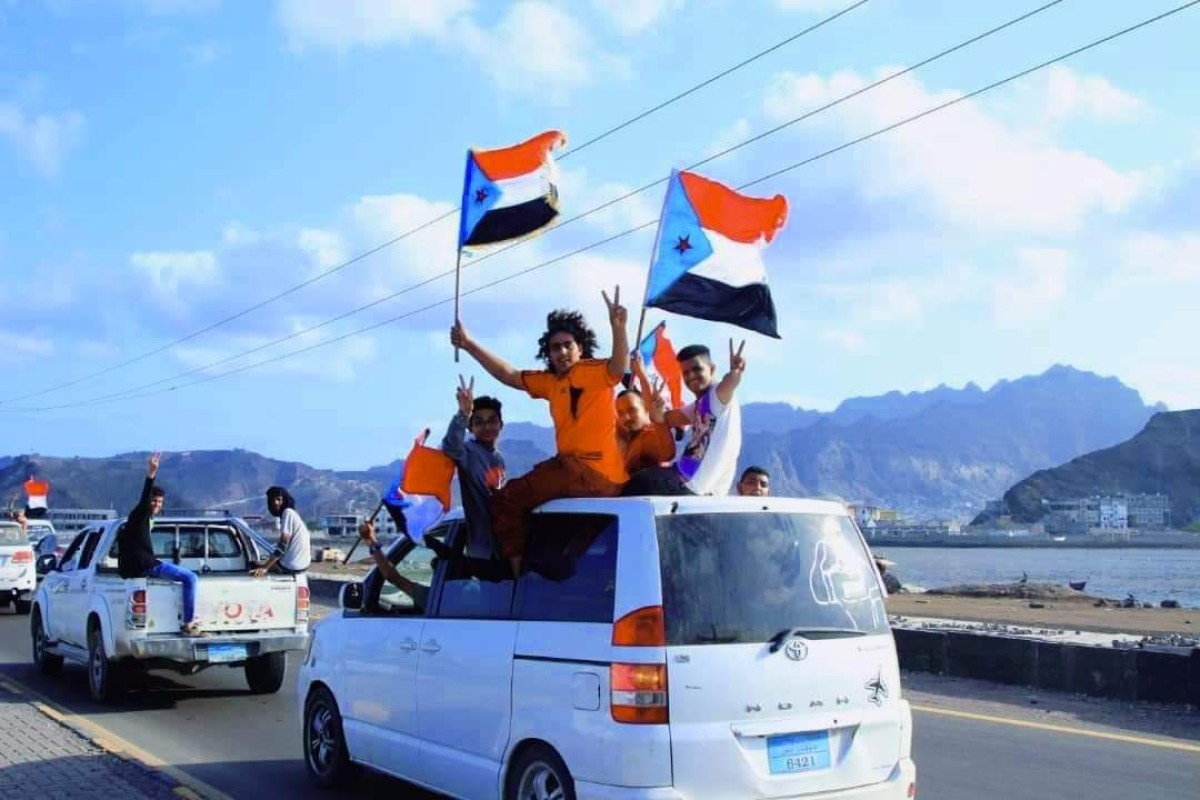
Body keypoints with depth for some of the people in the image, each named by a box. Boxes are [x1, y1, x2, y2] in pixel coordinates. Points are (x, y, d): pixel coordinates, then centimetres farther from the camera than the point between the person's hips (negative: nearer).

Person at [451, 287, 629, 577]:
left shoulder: (595, 372, -3)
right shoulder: (550, 381, 20)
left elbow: (620, 366, -24)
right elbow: (508, 375, 26)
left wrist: (618, 328, -43)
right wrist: (469, 345, 24)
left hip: (593, 472, -9)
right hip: (576, 470, 9)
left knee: (505, 501, -9)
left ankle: (523, 569, -8)